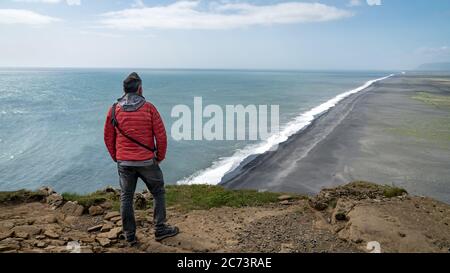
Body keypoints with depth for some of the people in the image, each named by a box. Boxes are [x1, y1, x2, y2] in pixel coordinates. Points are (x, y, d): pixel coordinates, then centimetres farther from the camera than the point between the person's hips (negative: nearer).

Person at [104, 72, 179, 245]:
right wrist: (160, 157, 6)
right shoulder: (149, 108, -7)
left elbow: (108, 138, 6)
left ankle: (130, 236, 21)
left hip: (124, 163, 3)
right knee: (158, 193, 15)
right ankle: (160, 230, 19)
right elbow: (161, 136, -8)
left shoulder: (114, 110, 1)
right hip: (147, 162, -2)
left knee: (126, 197, 14)